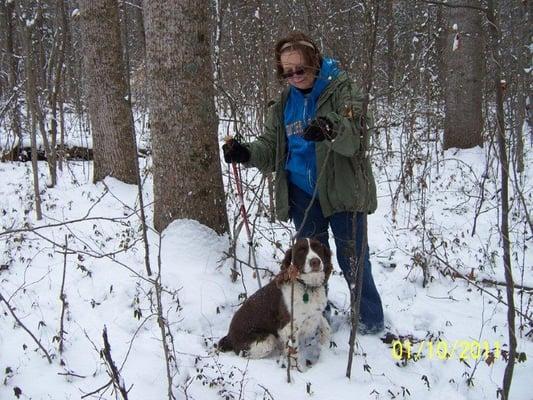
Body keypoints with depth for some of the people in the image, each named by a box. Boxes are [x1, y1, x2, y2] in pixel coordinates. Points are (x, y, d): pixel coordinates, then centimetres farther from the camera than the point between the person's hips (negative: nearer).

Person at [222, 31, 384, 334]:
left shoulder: (343, 90, -10)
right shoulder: (285, 102, 7)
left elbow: (355, 136, -26)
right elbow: (272, 148, 8)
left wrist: (332, 129, -48)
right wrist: (247, 153, -12)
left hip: (342, 191, -5)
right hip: (302, 194, 5)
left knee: (353, 259, 3)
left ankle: (371, 318, 20)